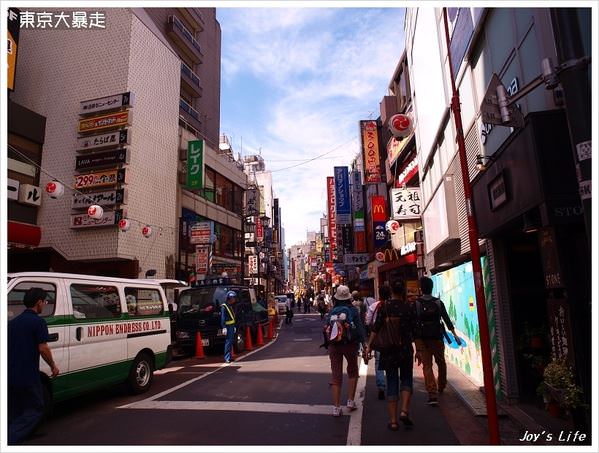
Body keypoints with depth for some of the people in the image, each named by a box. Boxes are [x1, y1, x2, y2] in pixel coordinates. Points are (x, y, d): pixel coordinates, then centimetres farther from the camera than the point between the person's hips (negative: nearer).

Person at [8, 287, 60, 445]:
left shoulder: (13, 322, 11)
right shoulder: (38, 322, -12)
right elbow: (43, 349, -17)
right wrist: (53, 366, -4)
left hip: (10, 376, 8)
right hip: (27, 377, -7)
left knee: (14, 412, 21)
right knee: (35, 410, 6)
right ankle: (10, 439, -9)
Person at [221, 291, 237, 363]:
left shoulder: (232, 306, 17)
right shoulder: (224, 306, -11)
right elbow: (223, 318, -16)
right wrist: (224, 327, -22)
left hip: (232, 325, 9)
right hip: (228, 326, -9)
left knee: (231, 341, 11)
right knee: (228, 341, -10)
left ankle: (229, 356, 18)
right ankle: (227, 357, -8)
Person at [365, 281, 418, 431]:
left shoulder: (384, 306, -5)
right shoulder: (410, 307, -5)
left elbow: (376, 328, -9)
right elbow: (414, 331, -1)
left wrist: (369, 345, -2)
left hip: (388, 350, 0)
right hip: (406, 349, 0)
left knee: (391, 382, 9)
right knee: (406, 379, 19)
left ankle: (393, 421, 11)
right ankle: (404, 411, 1)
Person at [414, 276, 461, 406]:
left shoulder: (416, 303, -4)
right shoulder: (438, 302, 1)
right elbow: (447, 319, 0)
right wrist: (454, 334, 6)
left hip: (422, 339, -2)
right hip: (438, 338, 2)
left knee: (427, 366, -1)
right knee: (441, 363, 22)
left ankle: (432, 395, -11)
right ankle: (441, 387, 39)